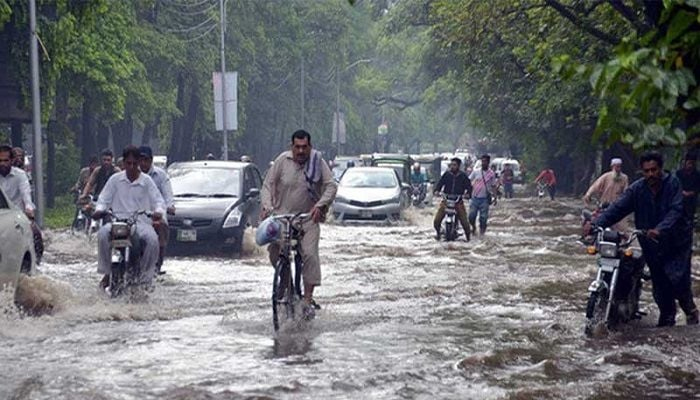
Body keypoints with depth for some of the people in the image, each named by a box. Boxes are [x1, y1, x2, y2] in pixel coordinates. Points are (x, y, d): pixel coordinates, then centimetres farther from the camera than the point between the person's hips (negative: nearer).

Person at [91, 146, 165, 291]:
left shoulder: (146, 181, 8)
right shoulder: (115, 179, 11)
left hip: (141, 221, -1)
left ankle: (145, 276, -15)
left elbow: (158, 200, 5)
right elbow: (104, 198, 12)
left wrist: (158, 211, -18)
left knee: (152, 240, -32)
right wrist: (99, 209, -11)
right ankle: (106, 272, -16)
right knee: (102, 234, -31)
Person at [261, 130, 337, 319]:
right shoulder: (282, 161, -1)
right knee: (275, 253, -5)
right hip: (282, 215, 2)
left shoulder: (318, 162, -2)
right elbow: (268, 184, 2)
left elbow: (331, 185, -4)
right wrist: (267, 206, -13)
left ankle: (308, 298, -13)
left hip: (308, 218, -1)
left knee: (310, 254, -15)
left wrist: (320, 205, -18)